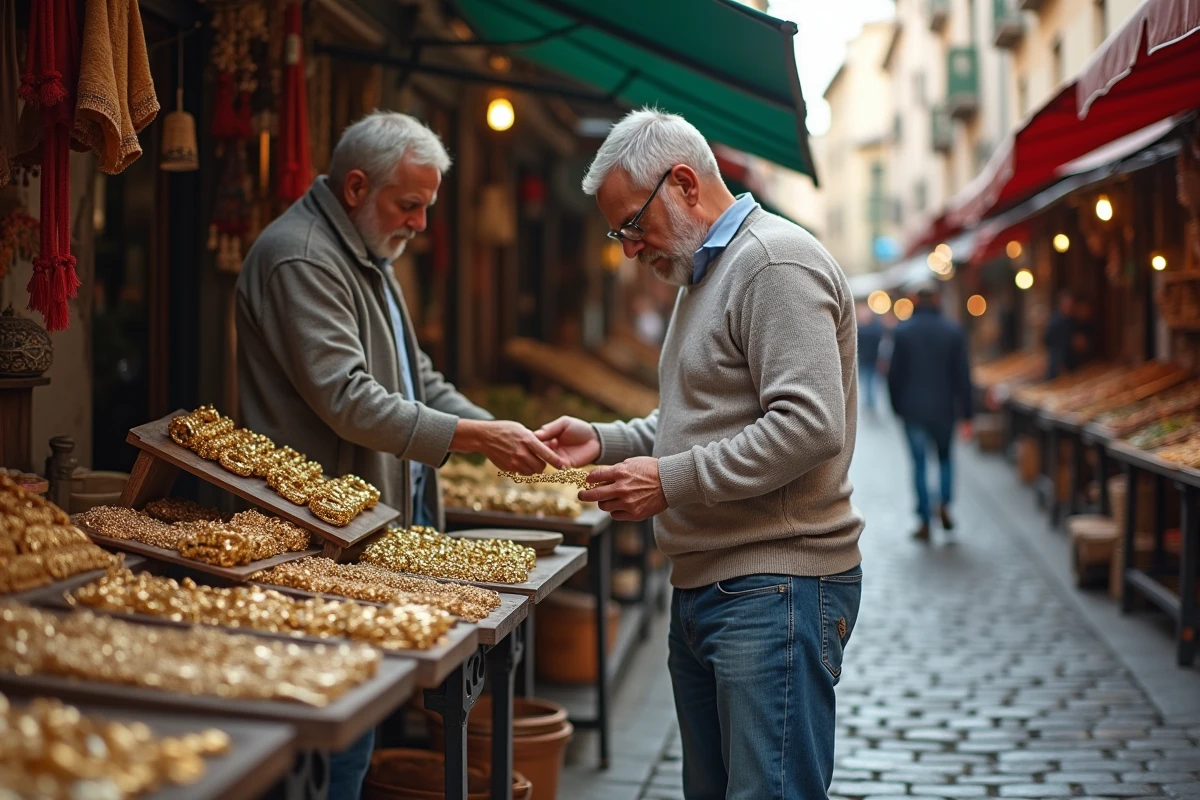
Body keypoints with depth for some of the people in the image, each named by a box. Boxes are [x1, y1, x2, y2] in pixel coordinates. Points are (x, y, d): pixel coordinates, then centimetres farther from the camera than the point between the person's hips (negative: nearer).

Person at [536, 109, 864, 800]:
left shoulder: (776, 263, -12)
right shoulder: (707, 272, 22)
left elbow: (809, 426, -23)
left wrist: (672, 482, -19)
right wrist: (605, 442, 13)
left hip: (774, 591, -10)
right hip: (704, 587, 10)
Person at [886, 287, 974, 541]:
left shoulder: (902, 332, -2)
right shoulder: (953, 331, 0)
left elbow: (894, 374, -2)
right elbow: (963, 375, -2)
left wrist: (897, 407, 10)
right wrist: (966, 415, 0)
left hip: (912, 409, -1)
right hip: (944, 407, 1)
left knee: (919, 463, 5)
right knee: (945, 456, 19)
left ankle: (925, 522, 2)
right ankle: (944, 504, -1)